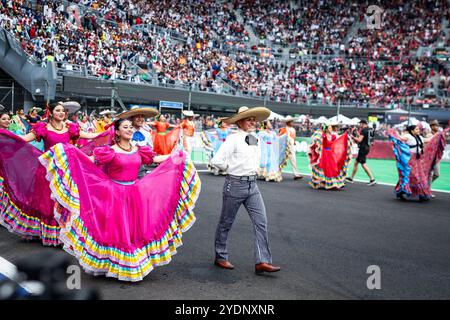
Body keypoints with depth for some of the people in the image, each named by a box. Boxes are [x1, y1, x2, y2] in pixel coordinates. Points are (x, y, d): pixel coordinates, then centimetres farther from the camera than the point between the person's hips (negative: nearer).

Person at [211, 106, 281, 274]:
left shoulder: (255, 139, 10)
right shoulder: (233, 139, -12)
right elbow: (216, 160, -18)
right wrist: (232, 169, -4)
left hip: (252, 185, 6)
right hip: (235, 184, -6)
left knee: (261, 222, -3)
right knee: (226, 223, 8)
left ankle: (262, 262, -1)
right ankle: (220, 257, 25)